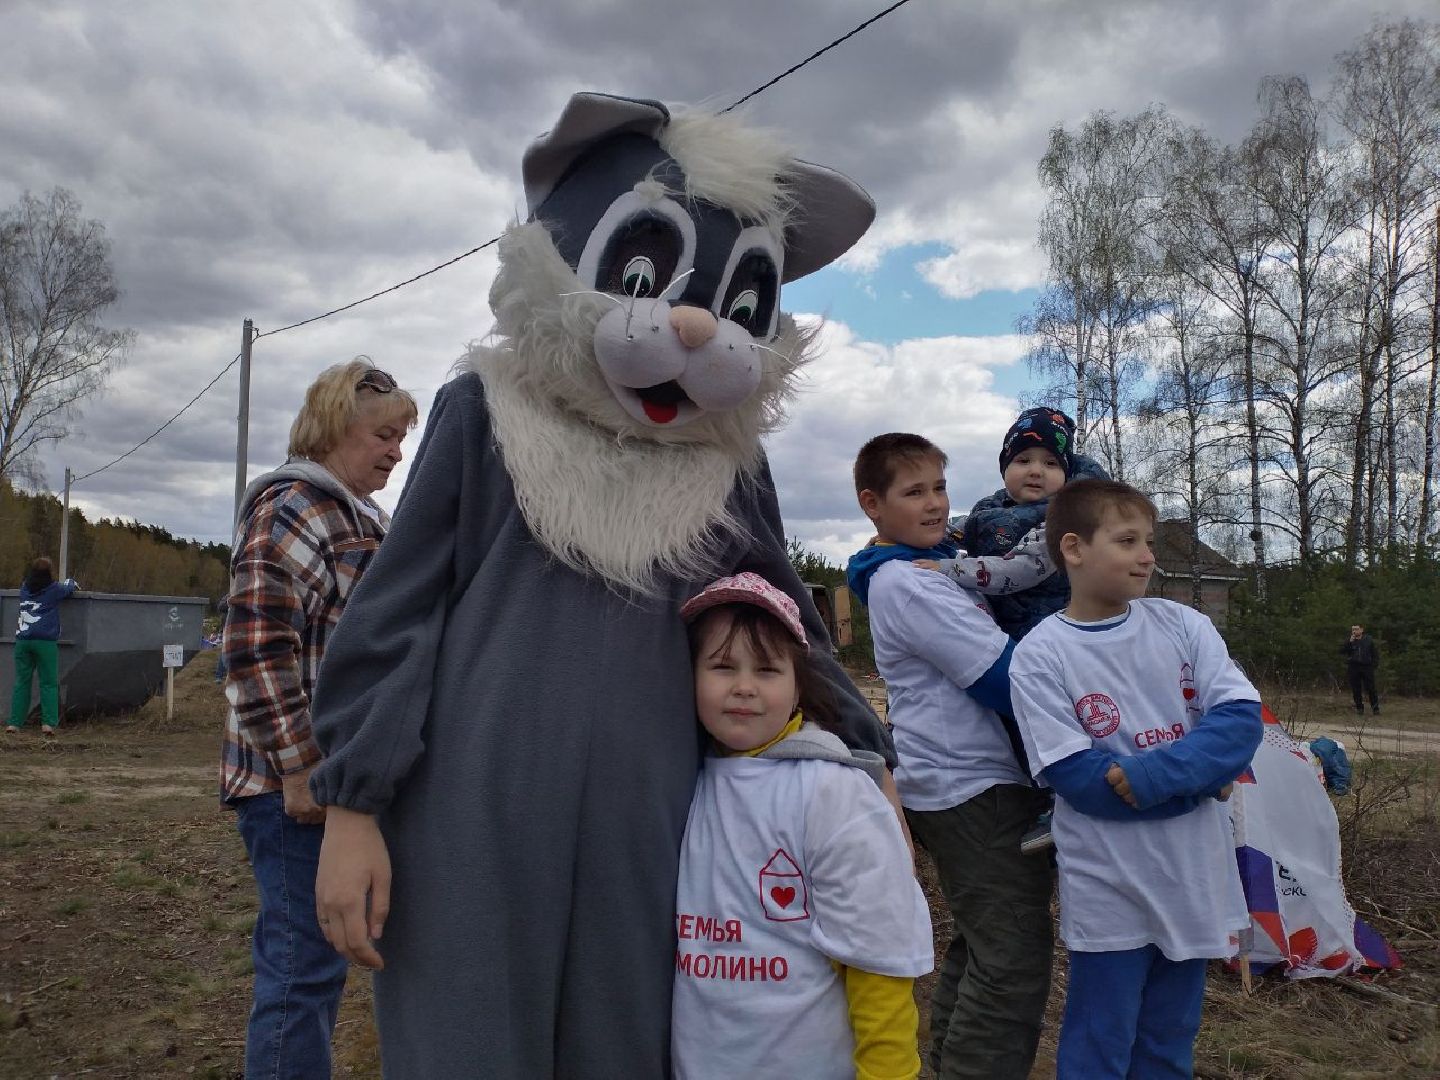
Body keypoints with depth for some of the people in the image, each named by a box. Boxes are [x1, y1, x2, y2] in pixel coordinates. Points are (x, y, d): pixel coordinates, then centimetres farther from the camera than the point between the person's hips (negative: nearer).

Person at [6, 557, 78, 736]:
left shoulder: (25, 588, 10)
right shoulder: (54, 589, -2)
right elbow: (69, 586, 17)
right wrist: (72, 582, 41)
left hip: (23, 641, 4)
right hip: (45, 641, -4)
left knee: (21, 682, 9)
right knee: (49, 684, 1)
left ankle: (14, 723, 4)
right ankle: (49, 723, -6)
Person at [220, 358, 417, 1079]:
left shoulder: (362, 516, 18)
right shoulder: (291, 505, -11)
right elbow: (257, 648, -20)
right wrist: (299, 770, -20)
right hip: (300, 782, -9)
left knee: (312, 963, 19)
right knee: (304, 966, -3)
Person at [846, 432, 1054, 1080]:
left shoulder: (931, 565, 14)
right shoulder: (907, 583, -16)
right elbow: (1005, 676, -20)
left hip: (952, 785, 11)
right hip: (977, 786, -11)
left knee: (977, 948, 19)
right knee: (1014, 961, -8)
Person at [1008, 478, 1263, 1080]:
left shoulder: (1183, 626, 0)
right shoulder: (1040, 654, -12)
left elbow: (1242, 718, -9)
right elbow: (1077, 777, -16)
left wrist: (1149, 774, -22)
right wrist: (1200, 776, -13)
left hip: (1195, 874, 4)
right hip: (1108, 889, -4)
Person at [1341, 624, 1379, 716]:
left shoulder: (1368, 639, 7)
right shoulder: (1349, 640, 7)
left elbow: (1375, 653, 12)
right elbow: (1342, 651, -4)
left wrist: (1375, 664, 0)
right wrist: (1349, 642, -14)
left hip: (1367, 667, -1)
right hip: (1353, 668, 1)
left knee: (1371, 689, -4)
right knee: (1356, 690, 3)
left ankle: (1375, 708, 3)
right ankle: (1359, 708, 13)